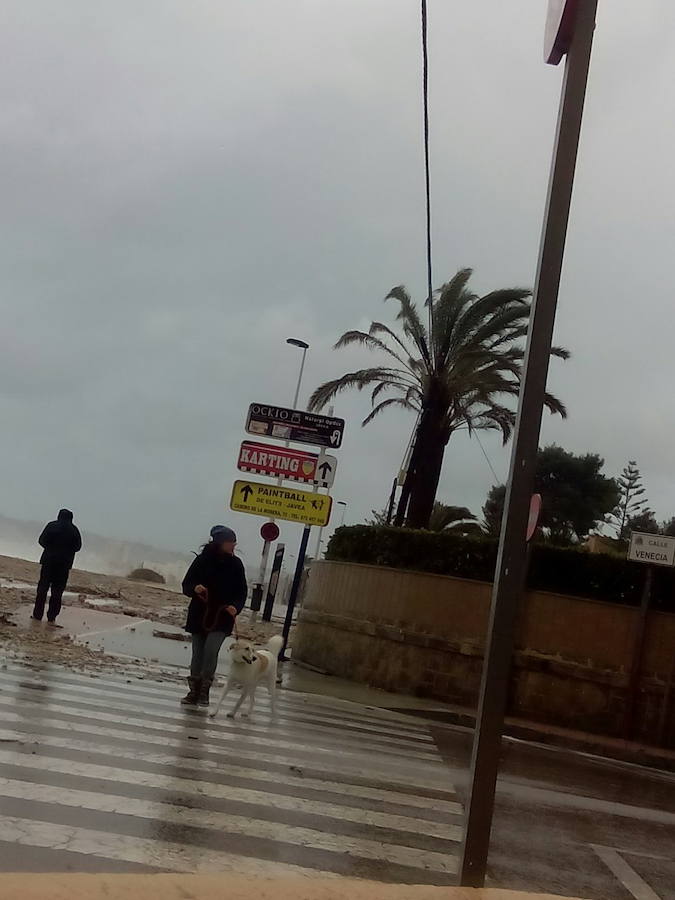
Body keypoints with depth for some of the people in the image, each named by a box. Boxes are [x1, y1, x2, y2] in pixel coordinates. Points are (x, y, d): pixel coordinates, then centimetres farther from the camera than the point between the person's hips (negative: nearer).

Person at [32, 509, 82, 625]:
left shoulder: (51, 526, -3)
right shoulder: (74, 530, -1)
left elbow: (41, 541, -2)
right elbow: (78, 547, 2)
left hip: (48, 560, 0)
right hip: (65, 563, 1)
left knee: (42, 588, 8)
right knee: (57, 591, 6)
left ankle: (37, 615, 7)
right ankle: (51, 618, 4)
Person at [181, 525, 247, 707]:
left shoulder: (235, 564, -1)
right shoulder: (203, 560, -4)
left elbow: (242, 592, 4)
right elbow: (186, 585, 1)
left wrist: (236, 606, -15)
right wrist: (195, 588, -22)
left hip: (222, 617, -1)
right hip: (199, 615, 1)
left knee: (211, 650, -16)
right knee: (197, 654, 7)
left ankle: (204, 692, -4)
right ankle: (194, 692, 19)